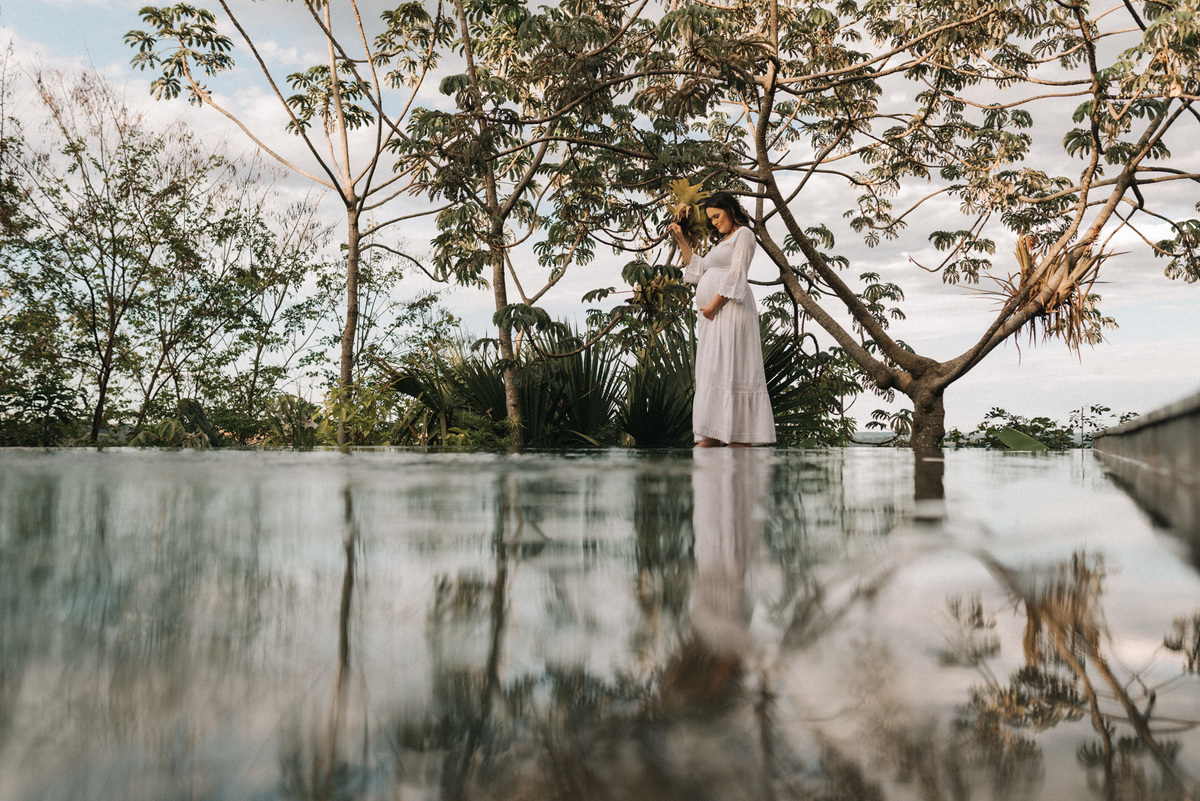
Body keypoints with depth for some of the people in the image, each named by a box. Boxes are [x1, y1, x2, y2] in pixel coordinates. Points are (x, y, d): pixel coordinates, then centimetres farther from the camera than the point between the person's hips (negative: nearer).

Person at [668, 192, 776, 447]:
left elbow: (736, 275, -10)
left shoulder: (743, 234, 1)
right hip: (711, 314, 9)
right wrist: (681, 240, 22)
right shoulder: (721, 241, 27)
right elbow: (698, 270, 26)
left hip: (729, 309, -9)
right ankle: (712, 437, 0)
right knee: (710, 371, 2)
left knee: (729, 368, -13)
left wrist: (713, 305, -14)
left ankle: (740, 437, -14)